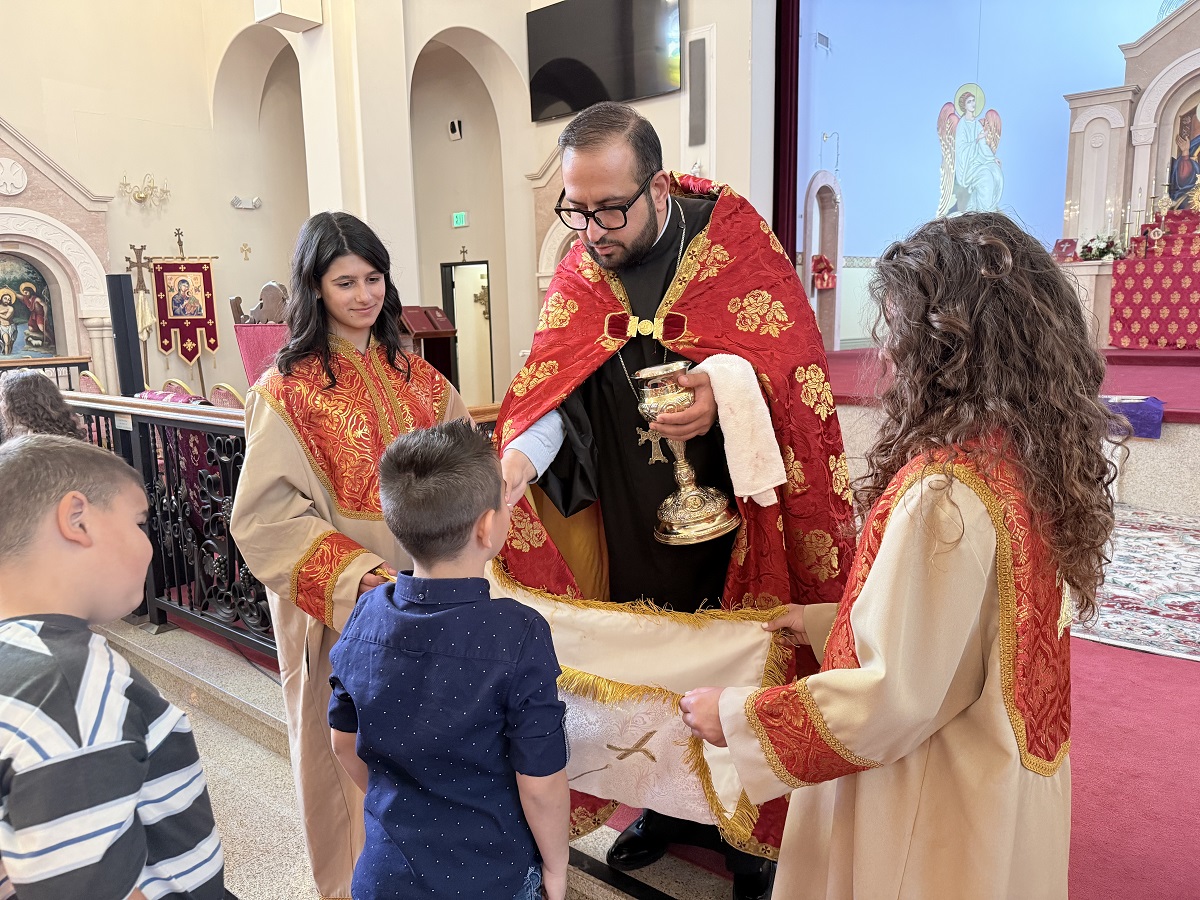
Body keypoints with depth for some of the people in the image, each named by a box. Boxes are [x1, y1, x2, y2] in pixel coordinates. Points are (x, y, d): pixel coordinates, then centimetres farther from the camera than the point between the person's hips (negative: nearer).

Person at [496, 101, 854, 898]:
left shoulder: (735, 239, -10)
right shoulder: (578, 272, 0)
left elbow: (793, 365, -13)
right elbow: (555, 393, -5)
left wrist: (725, 396, -33)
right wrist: (519, 456, -25)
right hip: (629, 526, 4)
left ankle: (757, 830, 35)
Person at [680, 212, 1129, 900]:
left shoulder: (943, 491, -30)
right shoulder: (1039, 456, -4)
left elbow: (890, 700, -25)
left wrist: (737, 716, -14)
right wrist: (826, 622, 13)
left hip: (936, 803, -8)